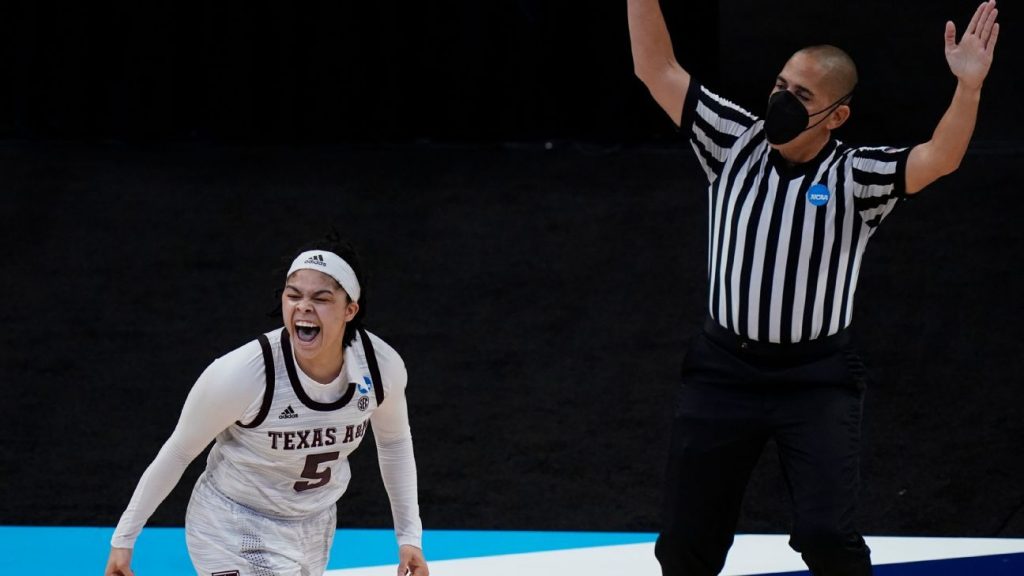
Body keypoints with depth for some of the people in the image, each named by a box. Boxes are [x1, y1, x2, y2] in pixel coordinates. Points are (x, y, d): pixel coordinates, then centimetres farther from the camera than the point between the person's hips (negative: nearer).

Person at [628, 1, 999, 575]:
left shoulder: (854, 179, -8)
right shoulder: (736, 145, 1)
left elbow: (939, 159, -24)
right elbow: (657, 69, 0)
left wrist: (968, 86, -40)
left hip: (817, 379, -3)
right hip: (724, 369, 3)